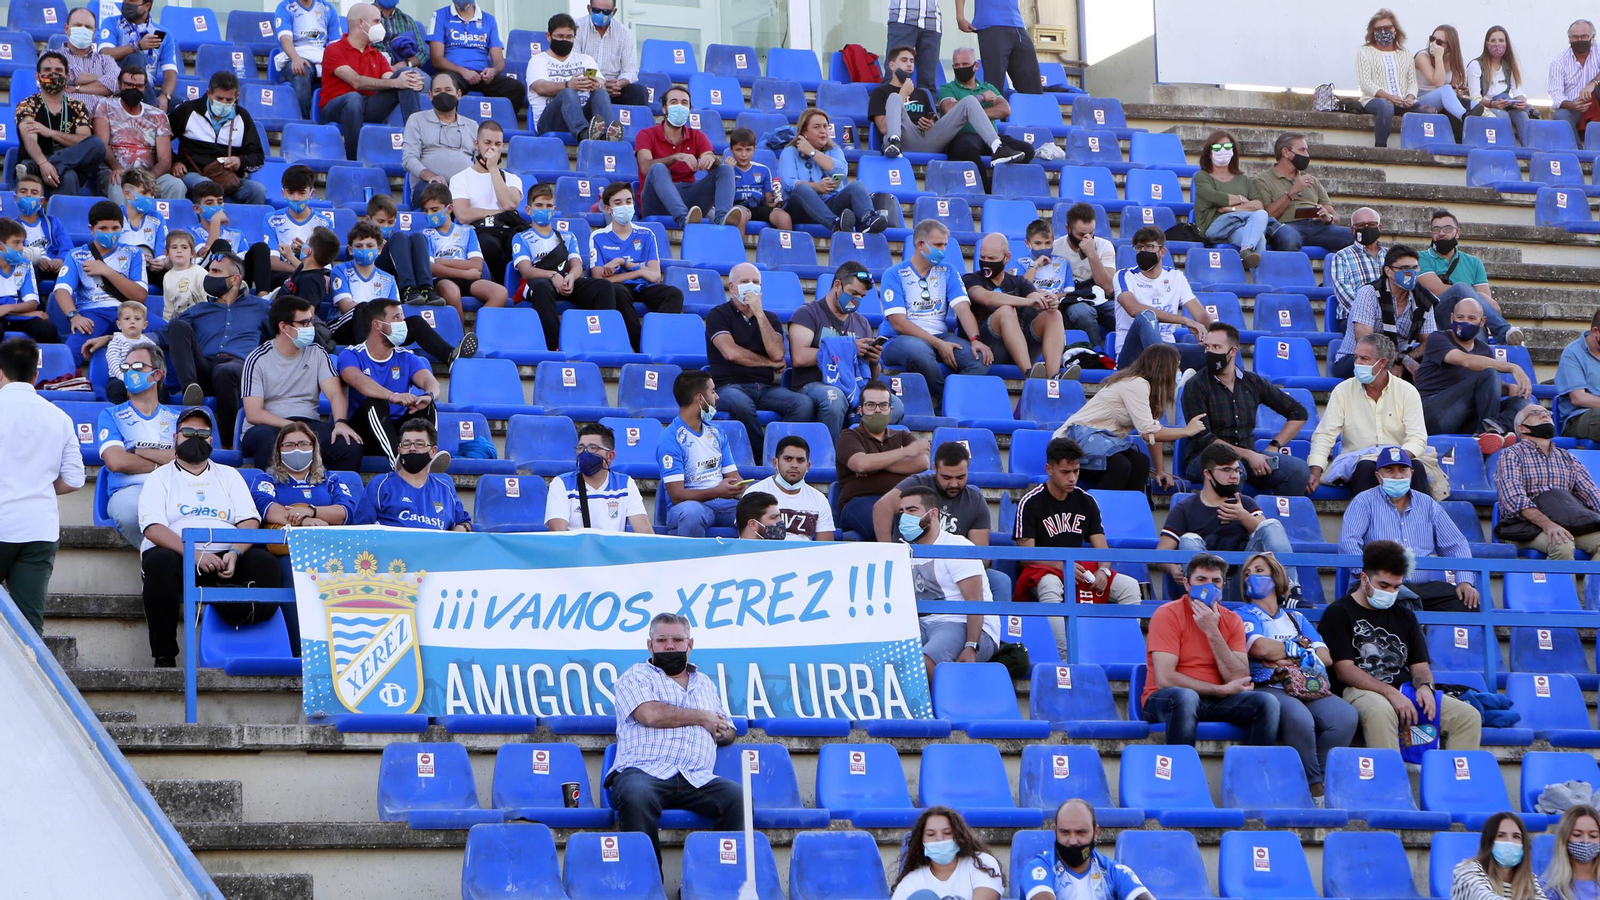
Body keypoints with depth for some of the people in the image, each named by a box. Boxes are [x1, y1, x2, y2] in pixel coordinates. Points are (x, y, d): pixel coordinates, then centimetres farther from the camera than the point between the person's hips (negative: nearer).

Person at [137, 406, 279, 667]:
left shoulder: (229, 476, 24)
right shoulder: (160, 478, 15)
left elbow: (250, 522, 10)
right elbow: (153, 528, -3)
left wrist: (235, 553, -14)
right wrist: (194, 555, -19)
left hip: (225, 557, 2)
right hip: (179, 555, -2)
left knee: (265, 563, -26)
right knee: (159, 562, -36)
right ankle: (164, 656, -30)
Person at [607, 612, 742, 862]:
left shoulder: (705, 683, 31)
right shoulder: (636, 676, 13)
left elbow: (728, 730, 35)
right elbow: (651, 715, -7)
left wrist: (722, 733, 8)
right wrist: (701, 717, 5)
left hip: (696, 781, 4)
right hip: (643, 772, -4)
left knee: (736, 796, -27)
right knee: (636, 796, -40)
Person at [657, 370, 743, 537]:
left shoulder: (717, 433, 19)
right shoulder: (670, 439, -5)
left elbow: (733, 477, 15)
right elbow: (677, 495, -12)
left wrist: (741, 489, -10)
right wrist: (716, 492, -28)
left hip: (725, 505, 5)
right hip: (694, 504, -5)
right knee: (691, 511, -41)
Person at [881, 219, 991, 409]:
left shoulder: (948, 272, 14)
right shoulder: (894, 275, -2)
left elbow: (962, 308, 1)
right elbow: (898, 323, -11)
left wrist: (975, 340, -19)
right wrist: (938, 344, -19)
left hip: (940, 340, 5)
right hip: (898, 341, -5)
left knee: (980, 356, -23)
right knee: (918, 349, -40)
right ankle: (947, 399, -20)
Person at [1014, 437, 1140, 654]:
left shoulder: (1086, 501, 11)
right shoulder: (1030, 503, -4)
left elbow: (1101, 547, 8)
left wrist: (1103, 571, -16)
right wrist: (1061, 565, -23)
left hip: (1080, 569, 5)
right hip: (1041, 571, -5)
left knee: (1129, 586, -18)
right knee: (1051, 585, -41)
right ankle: (1062, 657, -44)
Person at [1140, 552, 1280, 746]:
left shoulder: (1232, 621, 7)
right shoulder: (1168, 614, -6)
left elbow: (1239, 680, -6)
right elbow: (1165, 679, -17)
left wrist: (1212, 632, -14)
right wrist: (1222, 690, -11)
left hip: (1216, 702, 4)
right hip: (1165, 701, -4)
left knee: (1266, 702, -20)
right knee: (1186, 697, -38)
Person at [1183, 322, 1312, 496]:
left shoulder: (1253, 383, 11)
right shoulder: (1195, 386, -1)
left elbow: (1299, 413, 20)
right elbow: (1203, 439, -10)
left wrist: (1274, 446, 7)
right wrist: (1247, 454, -17)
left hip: (1248, 457, 5)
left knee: (1299, 470, -20)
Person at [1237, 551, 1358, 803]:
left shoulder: (1296, 619, 29)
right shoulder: (1245, 616, 15)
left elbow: (1326, 657, 14)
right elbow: (1260, 648, -7)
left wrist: (1285, 657, -1)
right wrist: (1303, 649, 6)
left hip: (1310, 688, 5)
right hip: (1267, 688, -5)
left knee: (1346, 716, -27)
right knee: (1299, 717, -38)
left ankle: (1317, 779, -19)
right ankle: (1314, 789, -26)